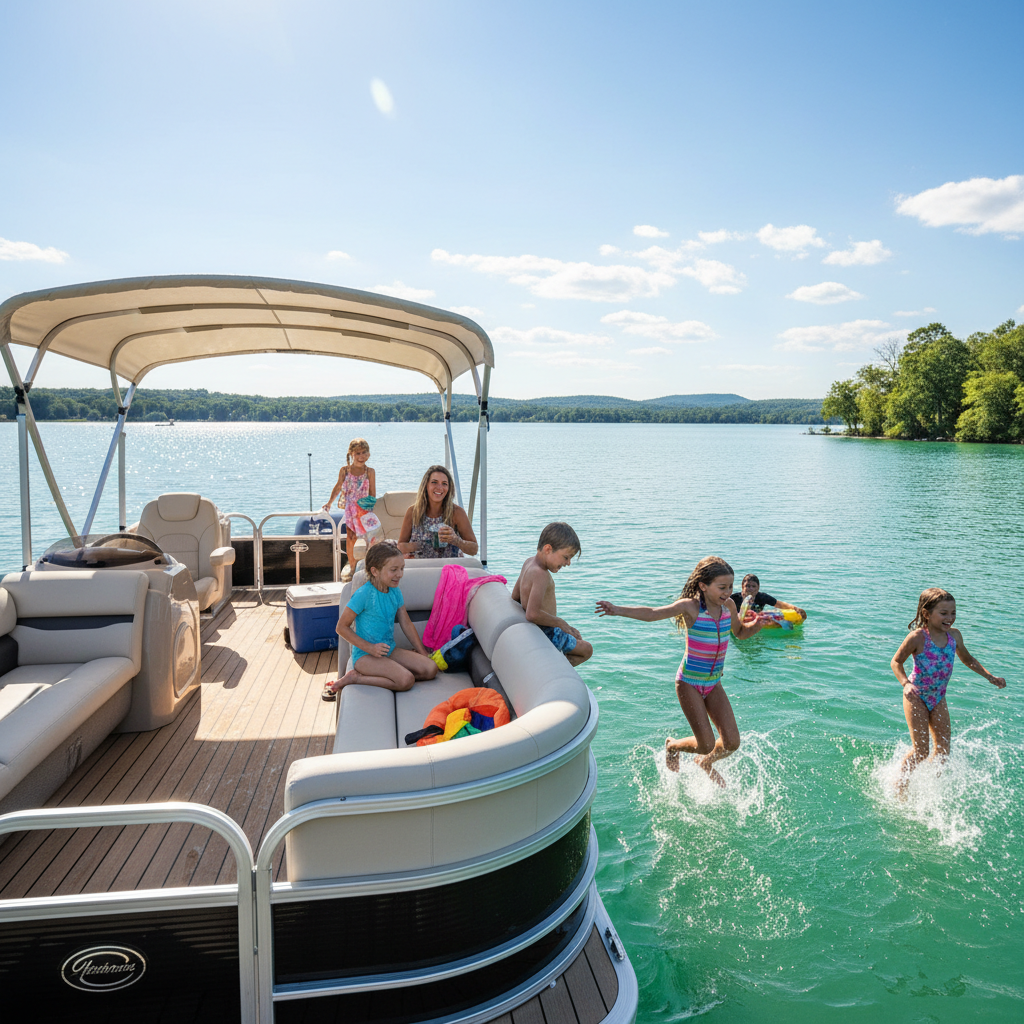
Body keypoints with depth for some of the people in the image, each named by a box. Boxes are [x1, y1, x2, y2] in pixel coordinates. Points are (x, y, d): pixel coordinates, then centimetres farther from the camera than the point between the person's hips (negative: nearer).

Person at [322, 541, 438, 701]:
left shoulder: (395, 592, 5)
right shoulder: (364, 595, -17)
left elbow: (406, 623, 14)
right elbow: (342, 627, -13)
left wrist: (422, 652, 12)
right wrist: (370, 648, -18)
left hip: (390, 650, 8)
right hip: (365, 655, -8)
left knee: (431, 669, -8)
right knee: (406, 680, -27)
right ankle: (353, 677, -11)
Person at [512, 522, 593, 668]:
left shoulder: (529, 562, 2)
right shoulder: (541, 575, -28)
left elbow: (515, 597, 12)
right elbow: (532, 614, -37)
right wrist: (560, 623, -23)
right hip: (545, 634, -10)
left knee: (577, 637, 30)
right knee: (586, 650, 4)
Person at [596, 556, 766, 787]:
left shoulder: (728, 605, -1)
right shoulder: (690, 607, -17)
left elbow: (740, 632, 16)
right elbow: (652, 614, -24)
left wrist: (754, 626, -7)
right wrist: (618, 610, -37)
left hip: (714, 683, 5)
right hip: (689, 683, -5)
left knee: (732, 743, 1)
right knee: (706, 745, -7)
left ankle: (705, 763, 34)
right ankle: (672, 746, 26)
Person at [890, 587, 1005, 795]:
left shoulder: (954, 636, -5)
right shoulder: (917, 638, -22)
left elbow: (968, 659, 16)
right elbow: (896, 662, -13)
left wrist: (990, 677, 7)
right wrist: (906, 684, -28)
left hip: (938, 698, 6)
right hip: (916, 697, -6)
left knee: (943, 750, 7)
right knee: (920, 751, -6)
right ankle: (900, 783, 14)